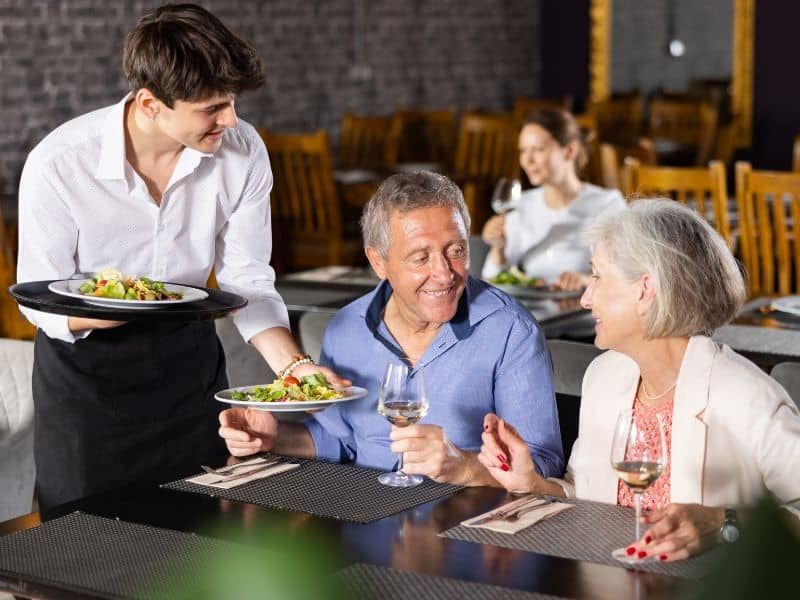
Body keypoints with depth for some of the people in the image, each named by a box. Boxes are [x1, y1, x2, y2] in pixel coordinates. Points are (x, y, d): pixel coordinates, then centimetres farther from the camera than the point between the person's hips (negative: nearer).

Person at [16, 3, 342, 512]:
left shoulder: (243, 152, -17)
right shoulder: (58, 164, -26)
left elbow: (248, 281, -9)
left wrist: (292, 364, -25)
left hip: (186, 353, 3)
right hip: (84, 361, -2)